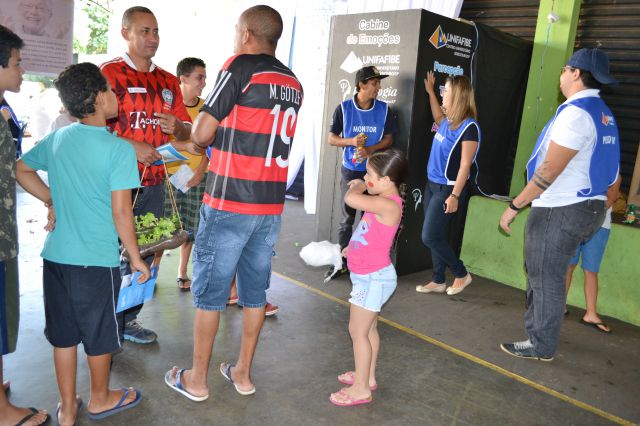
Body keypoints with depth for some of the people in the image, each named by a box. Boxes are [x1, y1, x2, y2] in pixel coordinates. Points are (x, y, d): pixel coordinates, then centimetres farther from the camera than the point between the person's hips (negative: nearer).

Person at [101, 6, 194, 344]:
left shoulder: (168, 82, 13)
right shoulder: (109, 73, -3)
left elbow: (187, 131, 14)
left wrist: (177, 128, -8)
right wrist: (131, 146, -23)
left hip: (154, 182, 5)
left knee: (145, 254, 11)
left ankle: (128, 319, 26)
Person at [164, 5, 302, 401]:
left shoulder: (240, 67, -8)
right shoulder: (293, 84, 11)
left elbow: (202, 133, -10)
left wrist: (192, 132, 12)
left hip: (229, 204, -6)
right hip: (272, 205, 6)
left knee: (209, 291, 6)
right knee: (255, 290, 14)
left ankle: (197, 380, 19)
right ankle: (243, 373, 26)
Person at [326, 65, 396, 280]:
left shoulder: (384, 109, -1)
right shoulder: (344, 108, -4)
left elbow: (388, 139, 3)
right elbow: (332, 138, 1)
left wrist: (370, 149, -15)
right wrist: (351, 141, -17)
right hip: (350, 171, 0)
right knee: (347, 218, 6)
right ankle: (341, 261, 16)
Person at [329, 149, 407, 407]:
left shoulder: (388, 204, -26)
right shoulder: (384, 201, 6)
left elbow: (350, 199, -38)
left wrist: (359, 185, -18)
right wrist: (353, 247, 17)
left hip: (373, 278, -10)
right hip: (370, 277, 10)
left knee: (357, 331, -1)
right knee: (369, 329, 20)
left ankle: (361, 389, 12)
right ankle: (368, 377, 34)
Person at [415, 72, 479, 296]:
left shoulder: (469, 127, -17)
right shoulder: (448, 121, 6)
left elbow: (465, 165, -19)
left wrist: (455, 195, -21)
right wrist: (430, 91, 32)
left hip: (448, 189, -8)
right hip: (432, 184, 8)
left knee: (430, 237, -6)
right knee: (436, 236, 11)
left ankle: (461, 274, 13)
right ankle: (438, 281, 23)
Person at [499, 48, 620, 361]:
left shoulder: (576, 112, -17)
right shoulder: (602, 113, 13)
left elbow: (550, 170, -22)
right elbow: (605, 170, 17)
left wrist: (514, 206, -18)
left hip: (560, 210, -9)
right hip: (586, 206, 9)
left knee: (545, 279, 2)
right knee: (545, 276, 18)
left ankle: (541, 346, 15)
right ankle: (539, 336, 29)